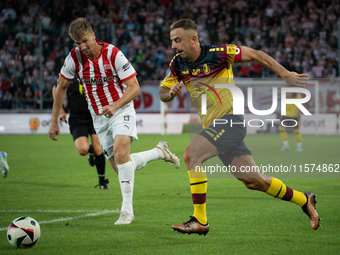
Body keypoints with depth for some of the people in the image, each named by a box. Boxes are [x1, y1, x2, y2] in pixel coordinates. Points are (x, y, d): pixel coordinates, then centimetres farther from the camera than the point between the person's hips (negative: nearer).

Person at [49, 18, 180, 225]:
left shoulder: (113, 54, -17)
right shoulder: (74, 58, -7)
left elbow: (134, 87, -14)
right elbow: (61, 87, 7)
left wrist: (115, 105, -30)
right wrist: (54, 121, 6)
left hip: (121, 110, -5)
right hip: (99, 118, 5)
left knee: (120, 152, -28)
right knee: (120, 166, 2)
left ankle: (127, 210, -23)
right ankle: (160, 152, 28)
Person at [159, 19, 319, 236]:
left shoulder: (217, 54, -11)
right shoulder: (178, 64, 7)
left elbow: (255, 55, -2)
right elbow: (163, 93, 16)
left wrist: (285, 74, -3)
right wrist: (170, 92, -9)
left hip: (230, 120, -7)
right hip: (213, 127, 7)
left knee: (191, 155, -24)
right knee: (253, 181, 10)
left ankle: (200, 221, -18)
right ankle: (304, 200, 30)